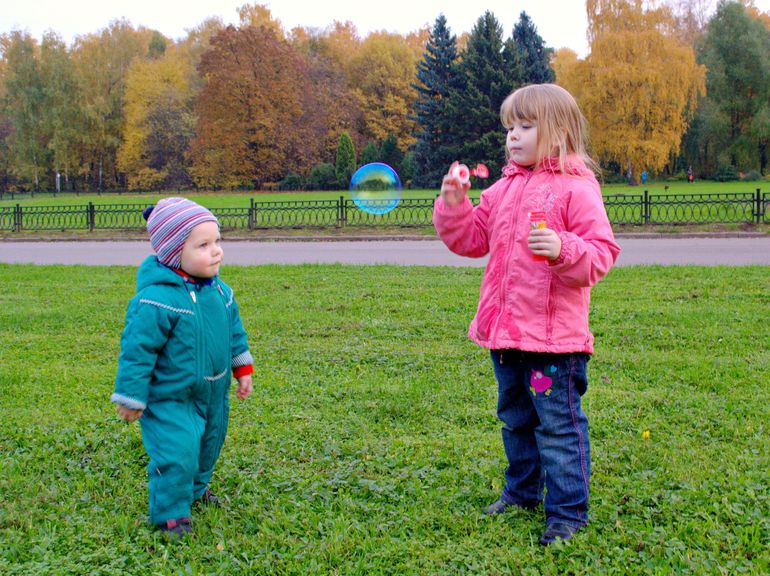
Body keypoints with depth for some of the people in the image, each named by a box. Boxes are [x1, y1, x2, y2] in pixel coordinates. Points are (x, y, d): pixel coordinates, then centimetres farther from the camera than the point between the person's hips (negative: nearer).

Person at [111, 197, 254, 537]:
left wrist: (243, 369, 17)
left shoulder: (220, 291, -3)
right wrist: (131, 398, -16)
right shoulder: (157, 300, -27)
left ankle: (195, 488, 49)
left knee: (208, 445, 23)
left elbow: (235, 332, 13)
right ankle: (170, 511, 12)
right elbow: (136, 350, -21)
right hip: (170, 399, -7)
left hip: (213, 394, 8)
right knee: (177, 453, -10)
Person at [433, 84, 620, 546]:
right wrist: (454, 204, 0)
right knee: (516, 418, 21)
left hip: (554, 335, -7)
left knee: (558, 425, 0)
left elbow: (601, 255, -14)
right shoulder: (503, 189, 12)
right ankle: (522, 491, 37)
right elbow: (472, 239, 15)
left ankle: (568, 511, 11)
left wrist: (562, 249, -31)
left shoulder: (577, 188, -9)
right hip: (505, 333, 8)